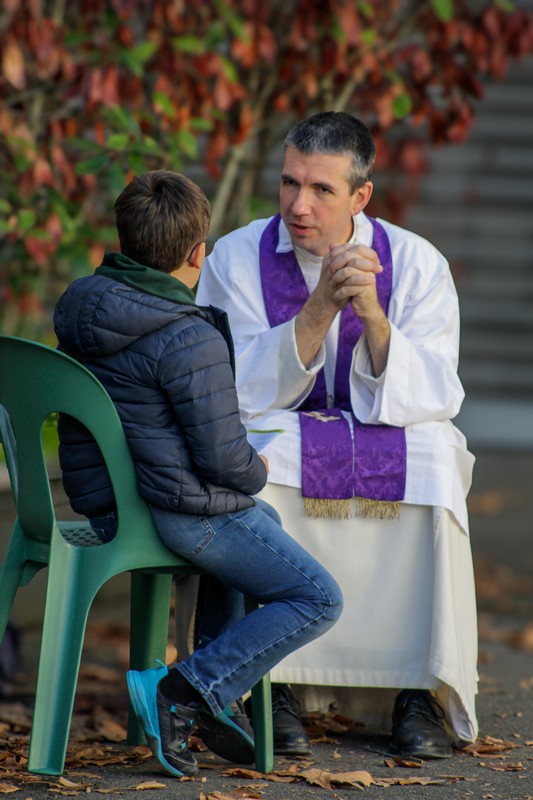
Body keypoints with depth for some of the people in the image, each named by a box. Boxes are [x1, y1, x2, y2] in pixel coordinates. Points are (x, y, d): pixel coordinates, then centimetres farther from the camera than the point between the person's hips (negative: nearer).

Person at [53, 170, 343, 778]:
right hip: (182, 511, -9)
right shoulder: (192, 341, -23)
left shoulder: (82, 306, 4)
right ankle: (181, 692, -12)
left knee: (262, 523, 35)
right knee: (319, 600, 0)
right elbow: (223, 456, -21)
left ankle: (212, 697, 24)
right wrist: (258, 470, 3)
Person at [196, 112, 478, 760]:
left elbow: (433, 398, -11)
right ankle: (273, 685, -30)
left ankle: (420, 693, -26)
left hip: (391, 439, 0)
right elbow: (242, 394, -12)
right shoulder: (237, 258, -5)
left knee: (432, 464, -33)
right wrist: (321, 307, -25)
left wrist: (373, 314, -27)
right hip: (278, 438, 0)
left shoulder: (417, 264, -4)